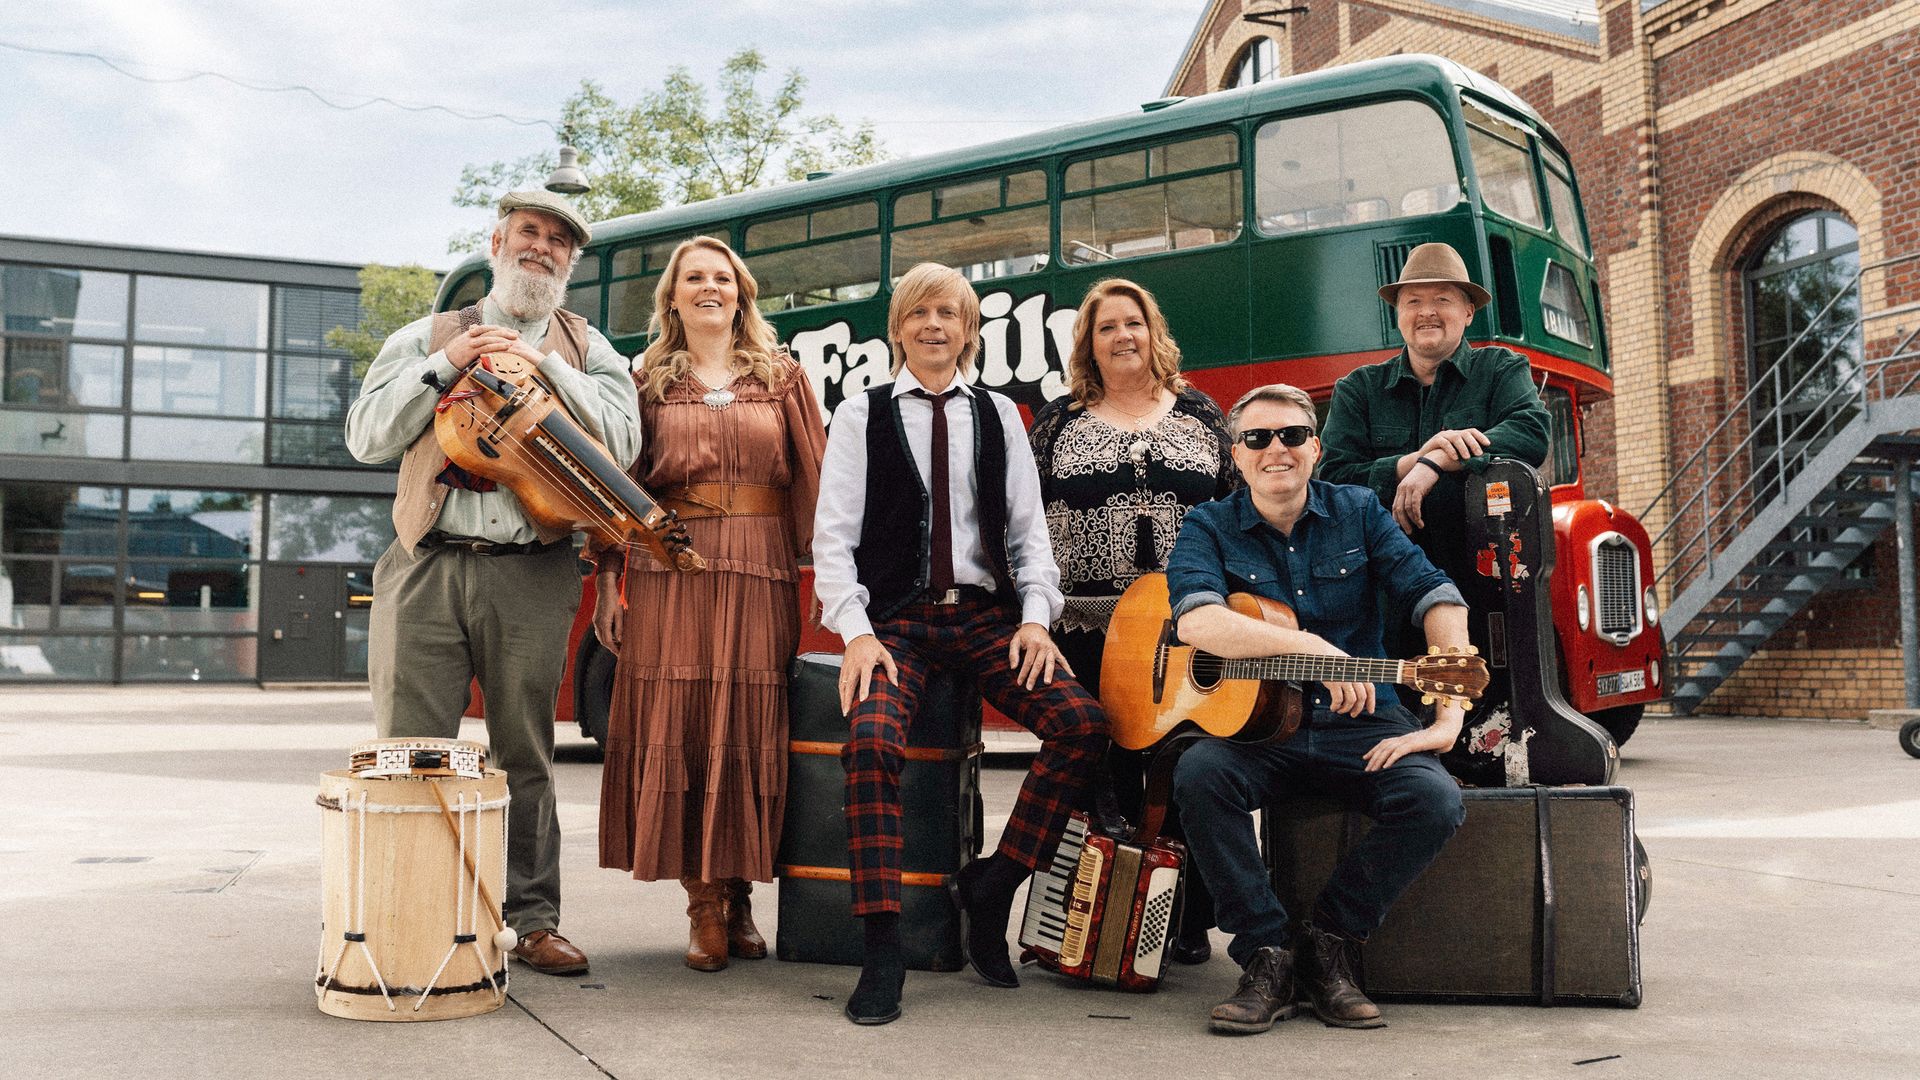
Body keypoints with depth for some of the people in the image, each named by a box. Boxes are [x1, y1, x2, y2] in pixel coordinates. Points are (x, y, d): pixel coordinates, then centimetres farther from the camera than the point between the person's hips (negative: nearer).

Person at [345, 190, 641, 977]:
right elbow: (366, 437, 7)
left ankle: (532, 921, 13)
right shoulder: (428, 337, 16)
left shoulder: (587, 351, 15)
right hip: (427, 566, 0)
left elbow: (622, 443, -1)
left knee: (524, 757, 5)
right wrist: (445, 365, -4)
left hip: (532, 578, 0)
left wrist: (544, 365, -8)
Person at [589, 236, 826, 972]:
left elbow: (815, 482, 6)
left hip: (760, 575, 1)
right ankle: (703, 905, 6)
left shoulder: (783, 379, 13)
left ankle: (739, 896, 14)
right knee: (677, 728, -3)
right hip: (670, 574, 0)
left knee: (751, 731, 1)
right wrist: (607, 583, -1)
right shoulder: (648, 382, 12)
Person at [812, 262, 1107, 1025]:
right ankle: (882, 953, -23)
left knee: (1083, 723, -21)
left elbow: (1028, 530, 12)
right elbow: (833, 535, 3)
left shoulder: (999, 416, 15)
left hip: (985, 616, 3)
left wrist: (1036, 616, -4)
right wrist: (855, 632, -11)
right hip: (897, 618, -2)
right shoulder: (863, 415, 8)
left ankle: (993, 884, -5)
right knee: (871, 741, -31)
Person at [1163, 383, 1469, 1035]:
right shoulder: (1210, 528, 2)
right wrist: (1314, 647, -27)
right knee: (1199, 774, -32)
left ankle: (1327, 944, -5)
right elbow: (1196, 621, -19)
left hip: (1358, 725, 2)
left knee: (1436, 801, -25)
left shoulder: (1357, 512, 7)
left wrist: (1449, 717, -14)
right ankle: (1268, 955, -16)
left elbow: (1437, 597, -2)